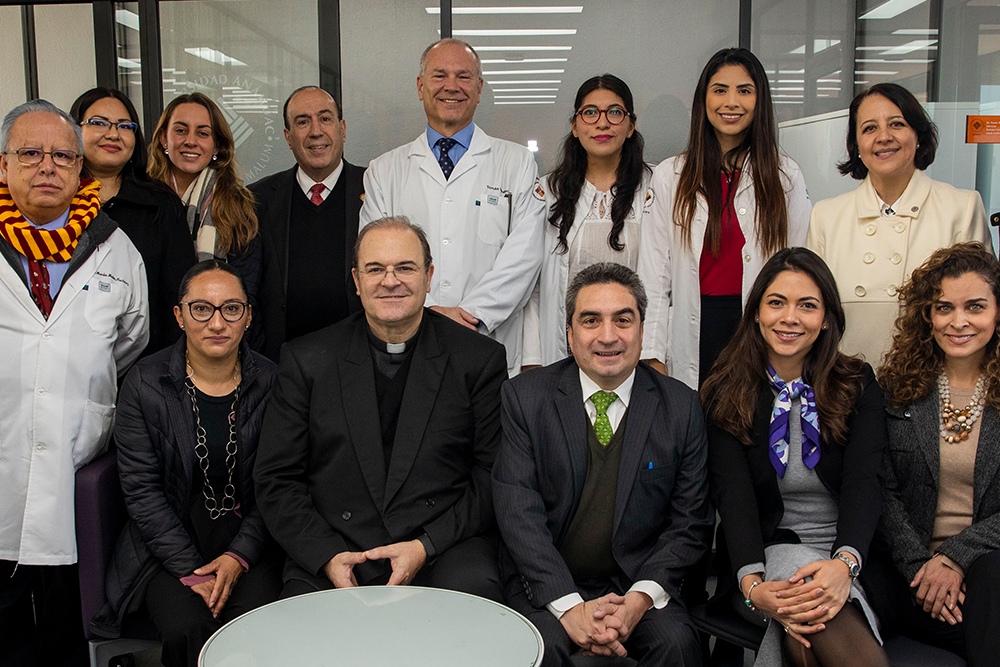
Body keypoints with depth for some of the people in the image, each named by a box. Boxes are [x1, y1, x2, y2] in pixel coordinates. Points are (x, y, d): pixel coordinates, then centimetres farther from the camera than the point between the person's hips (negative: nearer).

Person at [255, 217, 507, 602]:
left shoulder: (481, 359, 3)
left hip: (446, 551, 0)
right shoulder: (306, 361, 6)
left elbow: (494, 476, 2)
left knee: (472, 592, -31)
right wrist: (327, 555, -9)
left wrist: (425, 547, -11)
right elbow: (276, 480, 6)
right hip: (332, 557, 1)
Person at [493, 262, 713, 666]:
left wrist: (640, 598, -14)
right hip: (547, 583, 0)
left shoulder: (681, 407, 1)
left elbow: (691, 523, 1)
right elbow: (518, 512, -10)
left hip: (636, 584, 1)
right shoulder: (524, 397, -3)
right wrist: (570, 605, -20)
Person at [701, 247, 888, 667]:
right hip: (767, 554, -1)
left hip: (845, 552, 1)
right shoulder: (726, 396, 1)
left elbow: (863, 484, -9)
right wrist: (752, 583, -29)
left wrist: (844, 564, -30)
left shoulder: (858, 386, 4)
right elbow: (733, 494, -10)